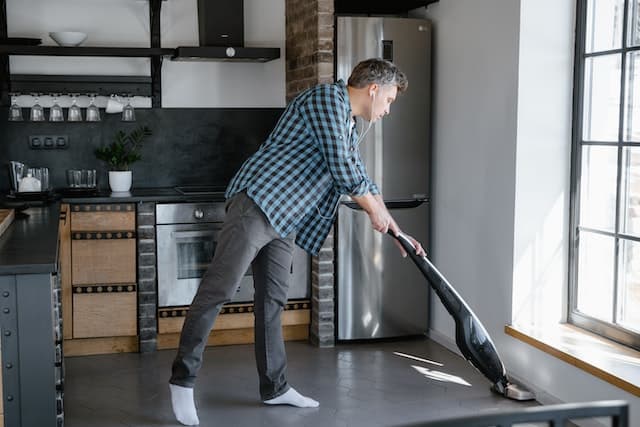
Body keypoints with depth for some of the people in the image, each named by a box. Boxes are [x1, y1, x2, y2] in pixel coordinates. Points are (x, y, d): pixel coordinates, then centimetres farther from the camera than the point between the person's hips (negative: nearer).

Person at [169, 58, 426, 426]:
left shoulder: (349, 128, 21)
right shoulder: (328, 98, -8)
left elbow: (361, 181, 31)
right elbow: (342, 169, -14)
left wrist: (397, 232, 30)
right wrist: (376, 213, 0)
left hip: (283, 220, 10)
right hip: (256, 203, -10)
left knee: (273, 301, 11)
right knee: (218, 291, -9)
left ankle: (275, 387, 18)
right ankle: (183, 378, -1)